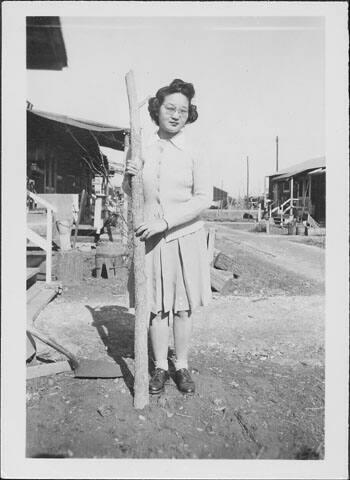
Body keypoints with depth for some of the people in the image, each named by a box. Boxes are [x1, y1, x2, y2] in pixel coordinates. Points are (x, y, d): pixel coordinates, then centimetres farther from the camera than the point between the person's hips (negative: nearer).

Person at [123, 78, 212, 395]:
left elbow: (204, 198, -11)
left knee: (183, 306, 8)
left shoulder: (193, 154, -5)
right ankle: (160, 366, 25)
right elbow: (130, 193, 12)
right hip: (150, 238, 2)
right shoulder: (142, 149, 3)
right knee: (156, 306, 8)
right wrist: (129, 177, -11)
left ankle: (182, 366, 26)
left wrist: (165, 221, -19)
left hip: (185, 236, -1)